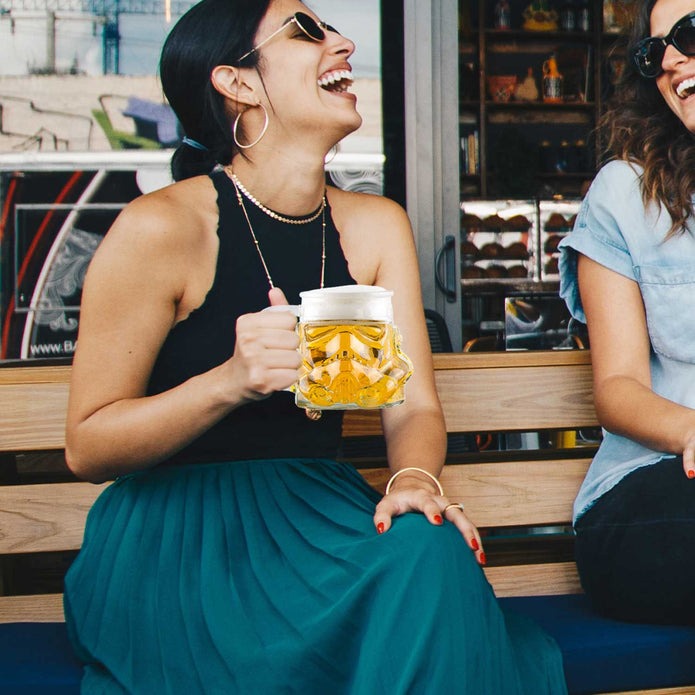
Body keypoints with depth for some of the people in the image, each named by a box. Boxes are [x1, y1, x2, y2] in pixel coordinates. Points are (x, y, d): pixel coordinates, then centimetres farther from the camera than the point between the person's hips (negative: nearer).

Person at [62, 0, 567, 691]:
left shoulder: (376, 226, 7)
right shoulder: (162, 227, -11)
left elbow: (414, 407, 3)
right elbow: (86, 446, -10)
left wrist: (415, 481, -22)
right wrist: (230, 382, -27)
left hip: (317, 510, 5)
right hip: (175, 539, -5)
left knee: (429, 549, -27)